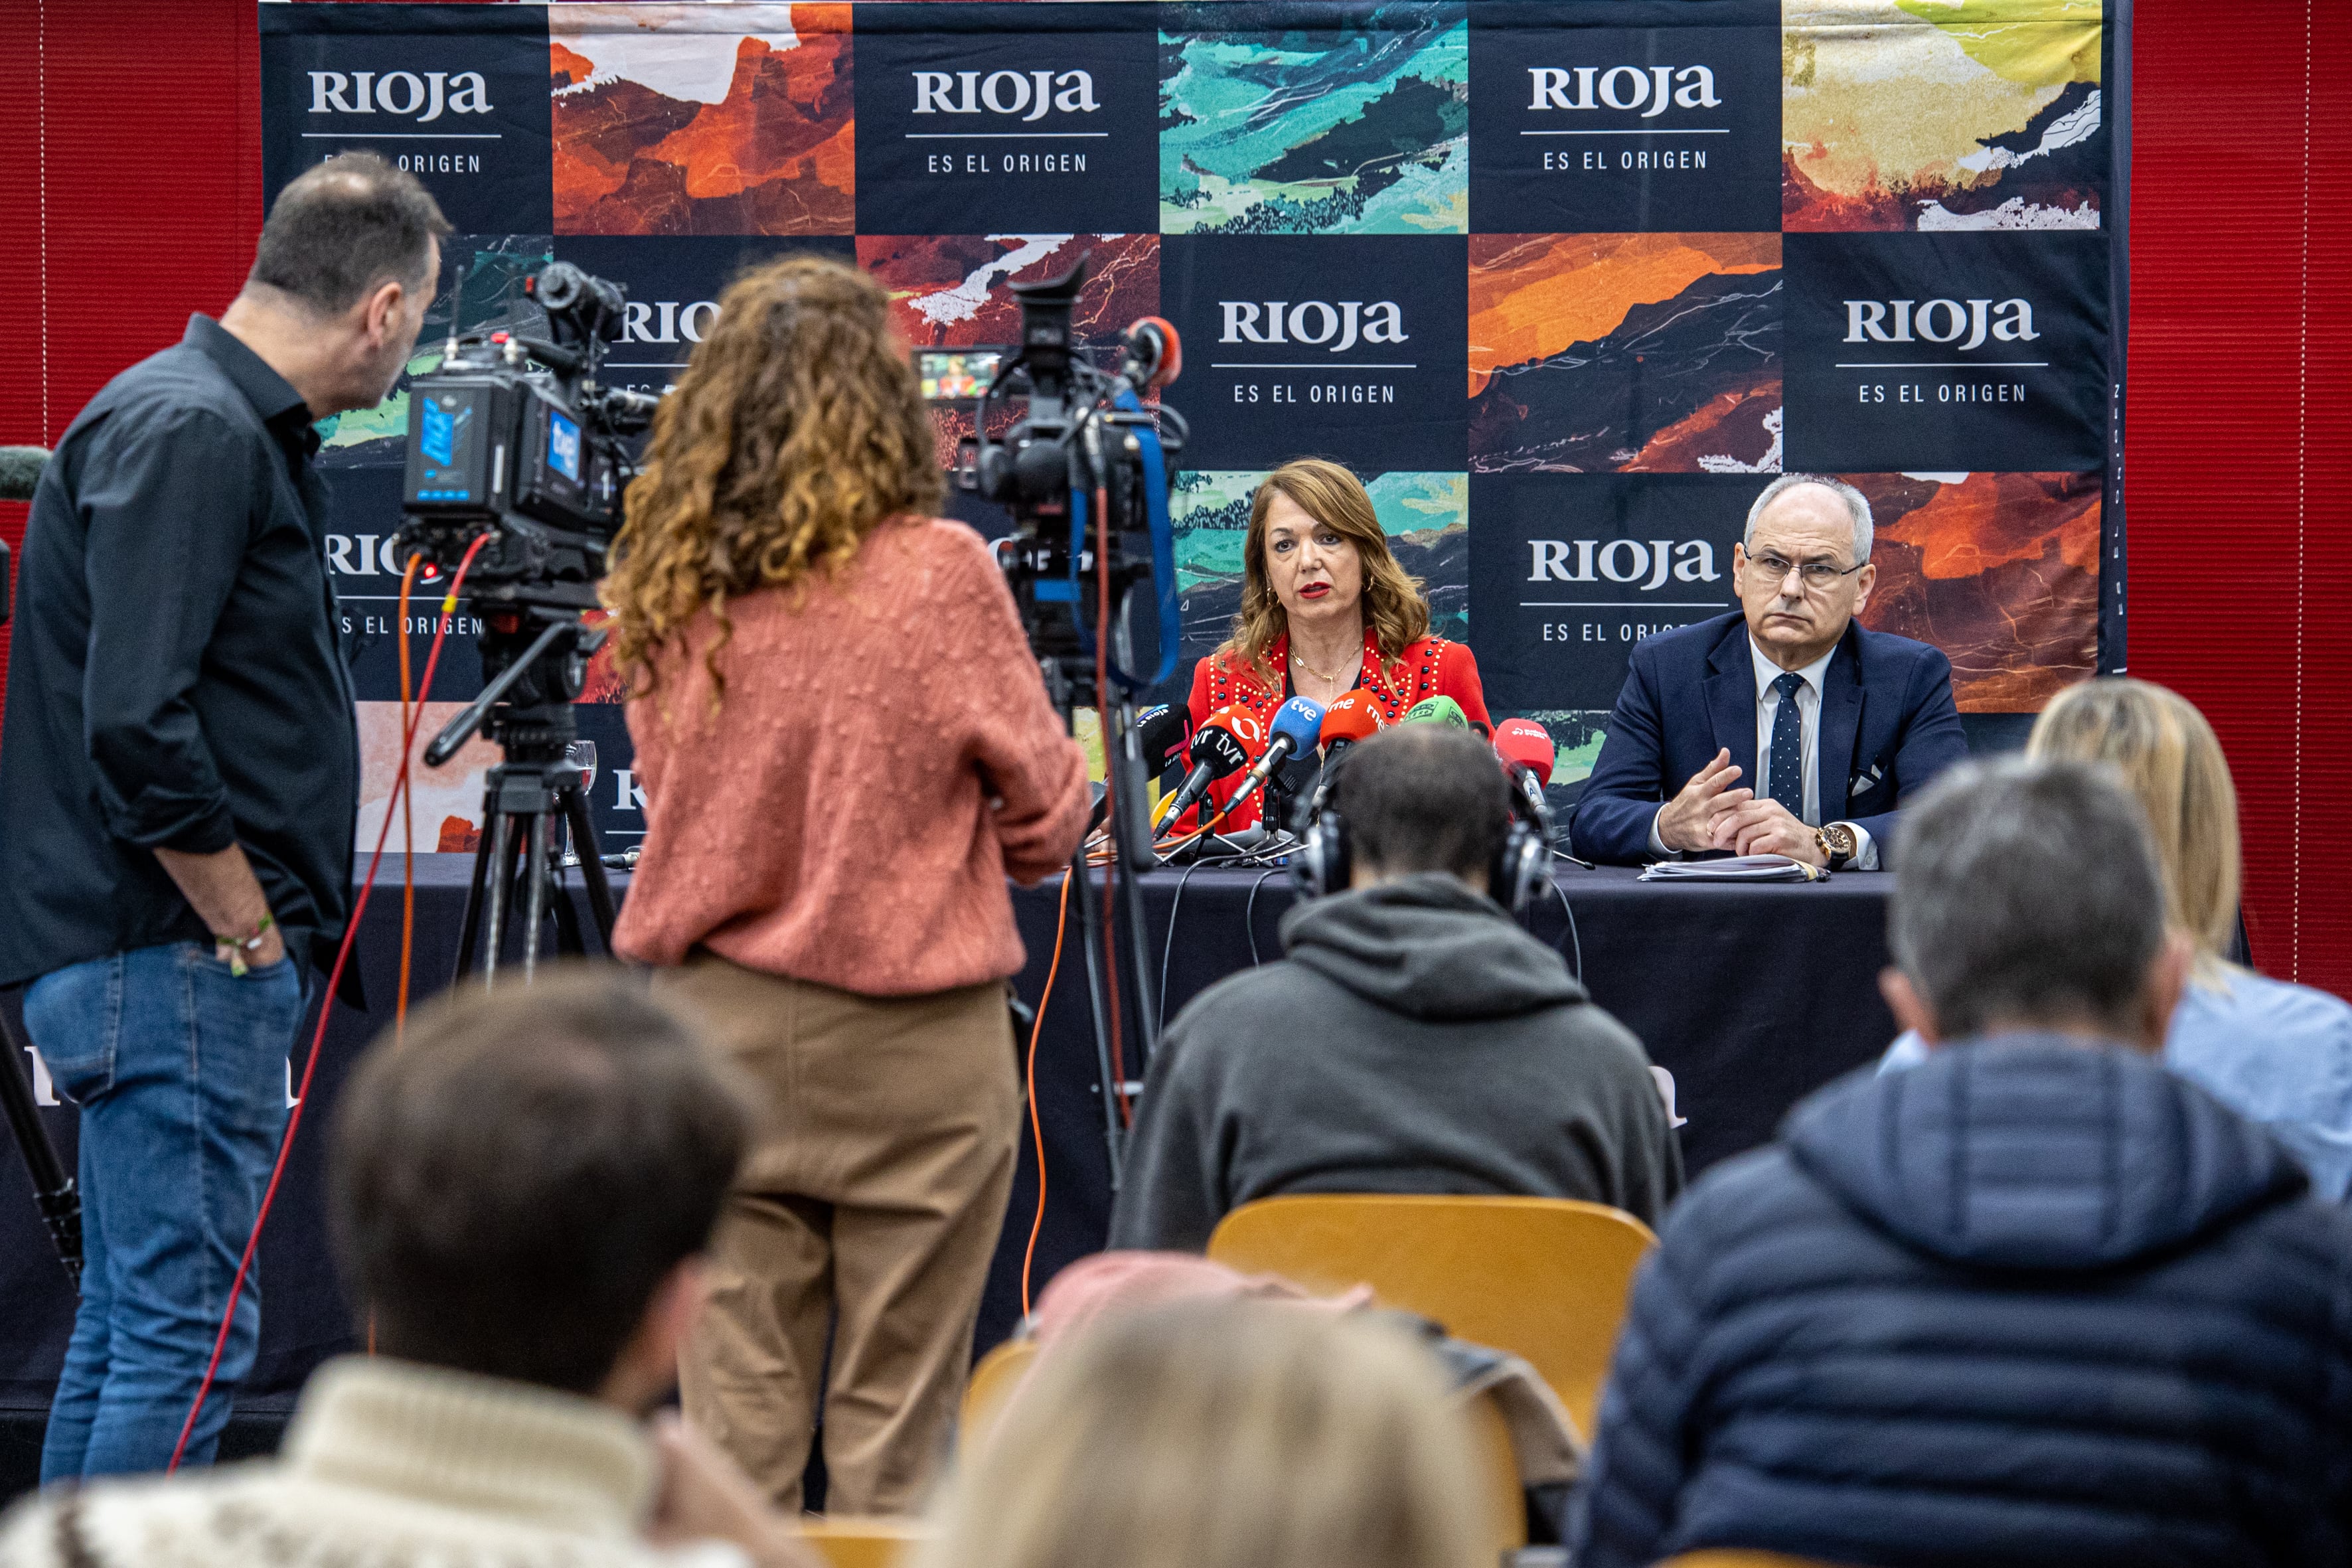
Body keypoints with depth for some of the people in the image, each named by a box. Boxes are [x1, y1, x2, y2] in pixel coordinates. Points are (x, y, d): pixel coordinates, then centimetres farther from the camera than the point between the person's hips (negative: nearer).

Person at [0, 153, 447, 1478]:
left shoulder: (240, 429, 15)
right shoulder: (190, 436, -17)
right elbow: (138, 726, -25)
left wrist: (260, 935, 17)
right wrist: (249, 929, -16)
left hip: (156, 963, 11)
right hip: (181, 966, -11)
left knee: (131, 1323, 14)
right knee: (190, 1327, -9)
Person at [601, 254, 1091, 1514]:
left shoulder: (664, 586, 0)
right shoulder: (935, 571, -11)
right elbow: (1043, 801, -2)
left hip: (717, 1023, 3)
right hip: (909, 1038, -3)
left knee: (734, 1419, 8)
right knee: (889, 1427, 4)